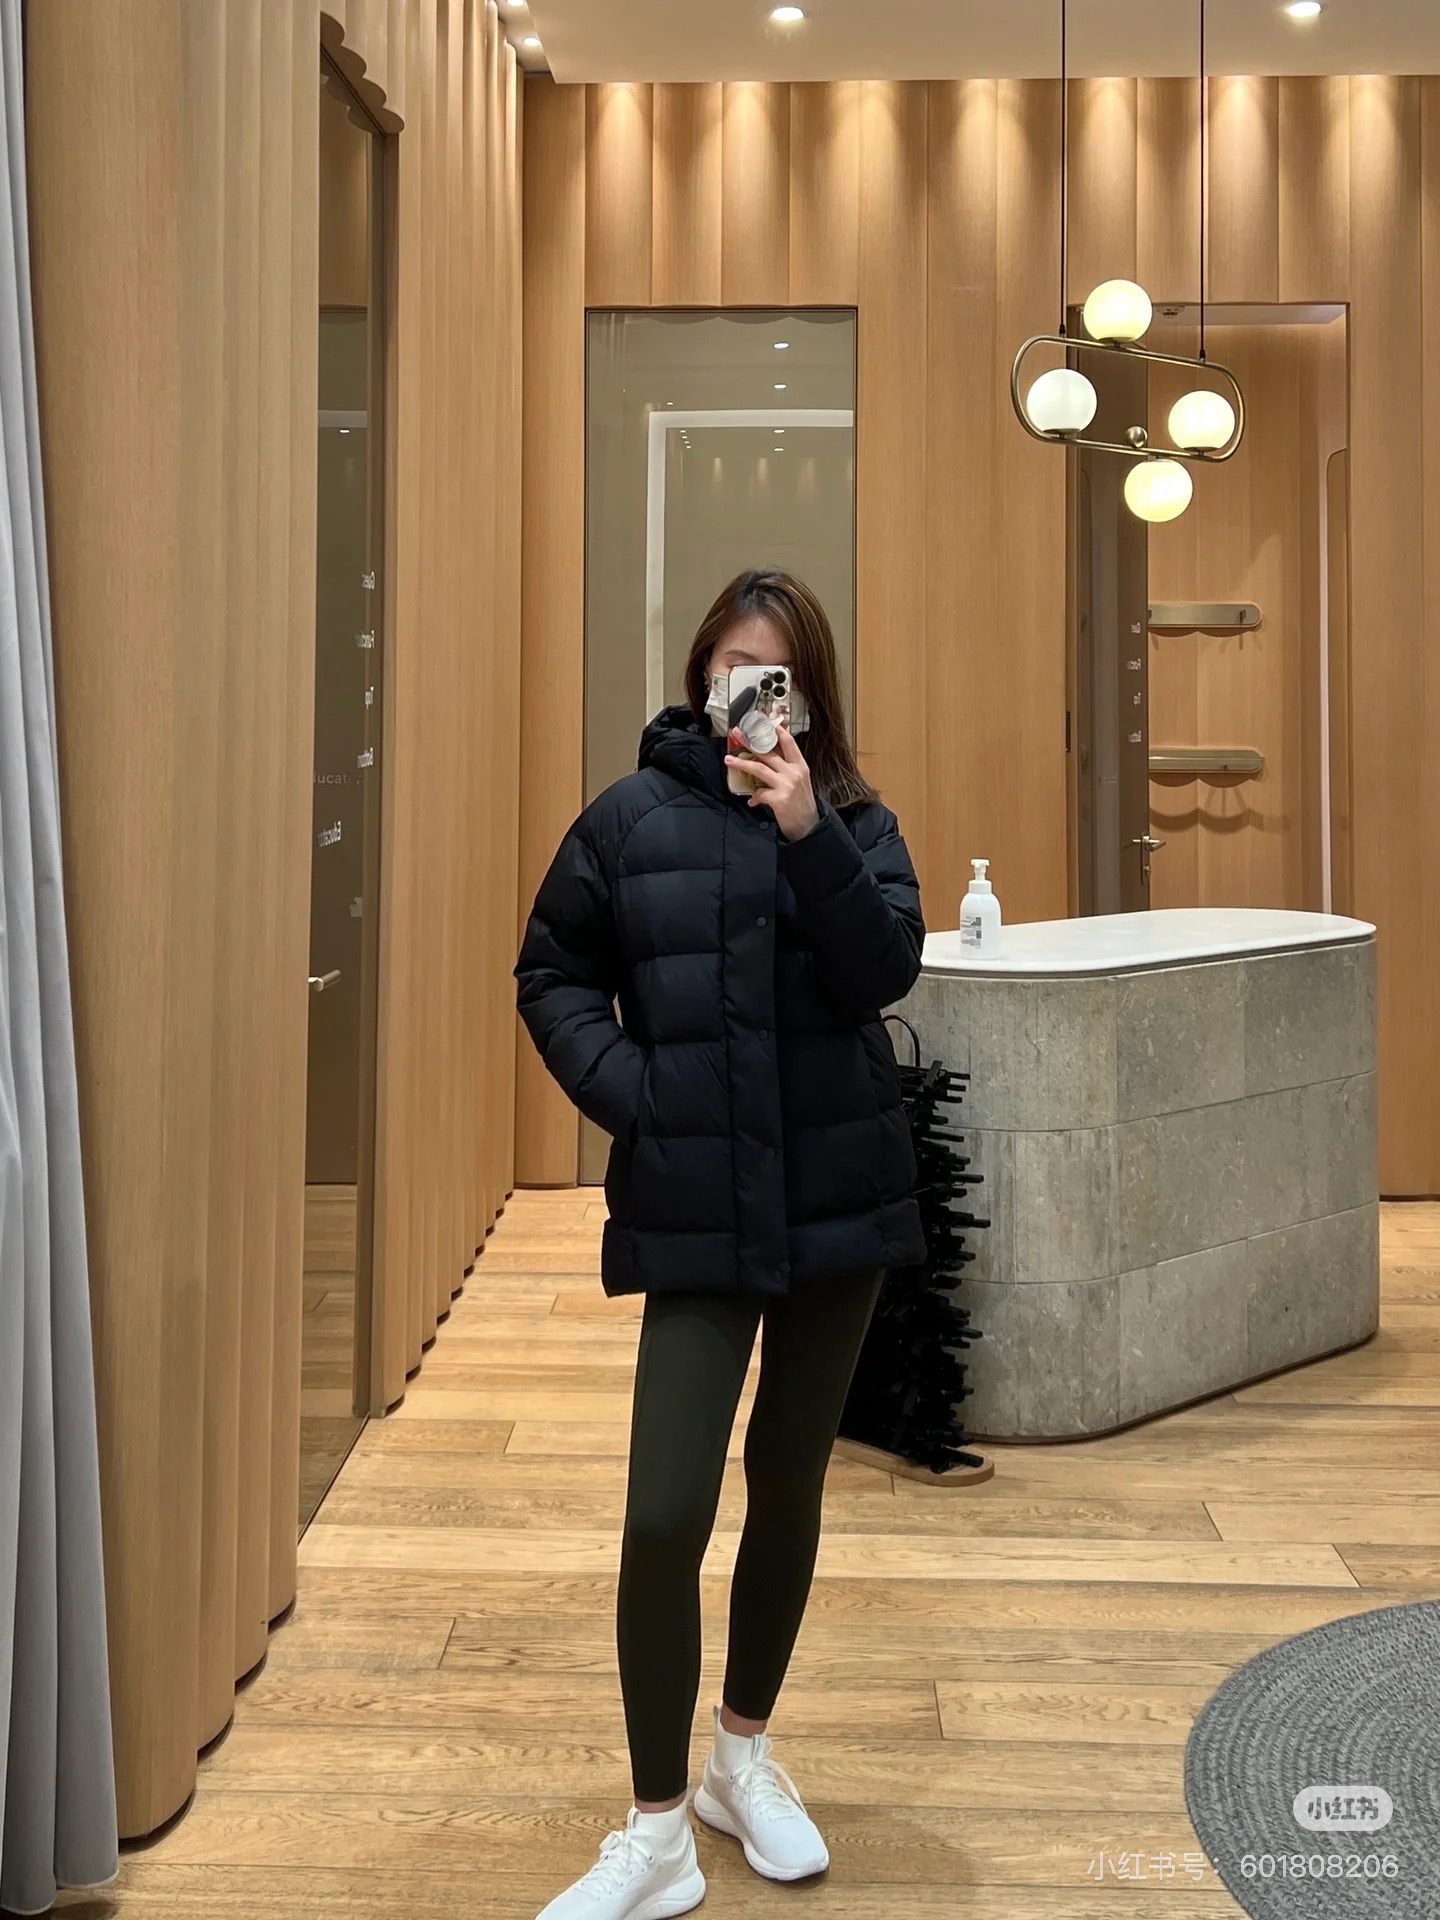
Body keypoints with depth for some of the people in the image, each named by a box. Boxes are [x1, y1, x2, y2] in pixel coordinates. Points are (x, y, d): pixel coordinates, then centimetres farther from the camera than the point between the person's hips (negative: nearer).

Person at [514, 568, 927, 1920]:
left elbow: (887, 969, -12)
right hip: (691, 1214, -2)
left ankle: (744, 1756, 35)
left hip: (835, 1201, 2)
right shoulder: (629, 818, 0)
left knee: (787, 1488, 14)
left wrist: (808, 832, -24)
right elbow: (552, 977, 5)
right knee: (665, 1516, -8)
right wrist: (624, 1091, -9)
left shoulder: (854, 823, 3)